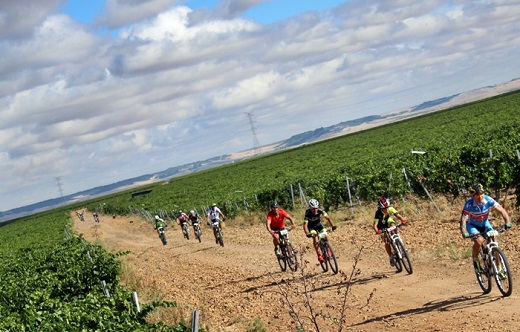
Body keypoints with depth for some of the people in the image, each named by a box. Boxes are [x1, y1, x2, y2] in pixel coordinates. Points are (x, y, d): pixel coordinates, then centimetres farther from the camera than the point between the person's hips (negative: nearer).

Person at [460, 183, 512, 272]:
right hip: (472, 225, -3)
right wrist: (464, 232, -52)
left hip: (485, 223, 3)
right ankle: (475, 259, -1)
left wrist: (507, 222, -42)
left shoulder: (488, 200, -25)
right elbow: (463, 219, -36)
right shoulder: (469, 204, -31)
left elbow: (502, 210, -26)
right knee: (479, 241, -29)